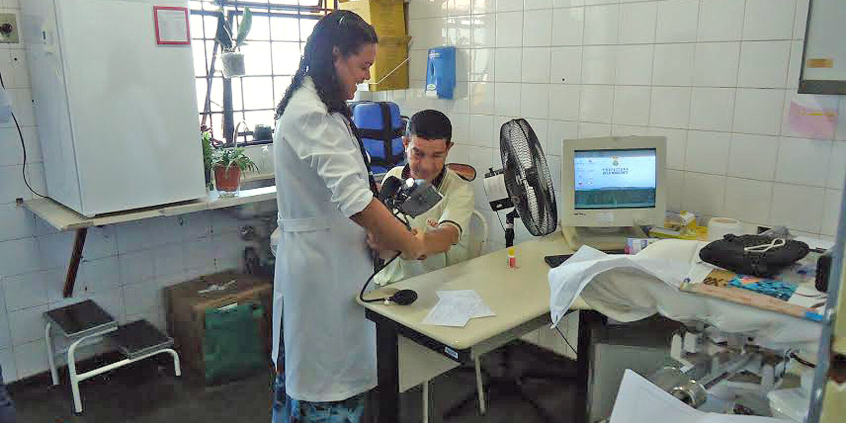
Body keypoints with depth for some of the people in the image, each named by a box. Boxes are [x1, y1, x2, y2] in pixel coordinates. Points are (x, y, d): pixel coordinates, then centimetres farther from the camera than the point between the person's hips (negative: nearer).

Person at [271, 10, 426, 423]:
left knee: (302, 365, 21)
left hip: (317, 255, 10)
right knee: (330, 375, 3)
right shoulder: (313, 116, -22)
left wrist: (377, 233, 8)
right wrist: (413, 246, -17)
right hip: (324, 264, -10)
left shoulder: (308, 106, 10)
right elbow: (356, 201, -28)